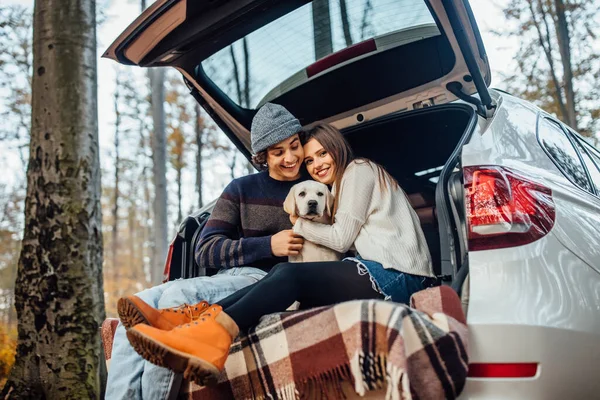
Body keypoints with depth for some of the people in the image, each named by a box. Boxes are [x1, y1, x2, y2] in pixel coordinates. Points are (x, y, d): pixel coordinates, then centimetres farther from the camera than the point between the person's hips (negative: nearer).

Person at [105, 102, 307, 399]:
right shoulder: (241, 190, 13)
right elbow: (205, 251, 3)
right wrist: (267, 245, -10)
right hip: (228, 280, 4)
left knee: (178, 295, -29)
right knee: (139, 305, -19)